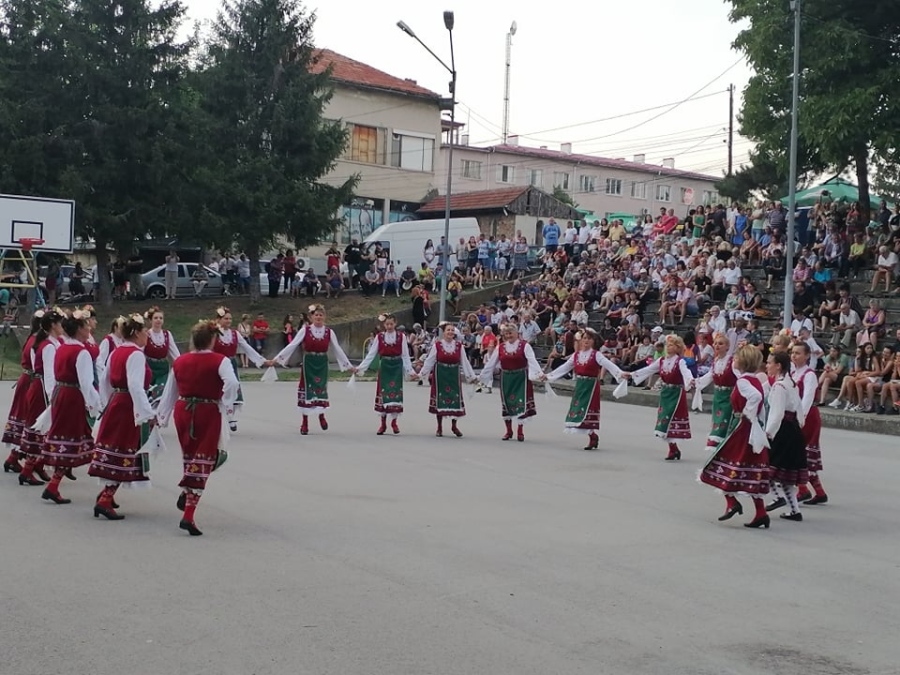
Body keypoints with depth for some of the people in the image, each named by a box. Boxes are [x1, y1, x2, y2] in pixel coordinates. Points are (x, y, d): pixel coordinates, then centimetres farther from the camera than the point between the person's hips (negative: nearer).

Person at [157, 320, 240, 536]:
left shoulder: (179, 362, 6)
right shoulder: (219, 361, -9)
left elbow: (169, 392, 13)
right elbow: (232, 383, -26)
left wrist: (162, 417, 23)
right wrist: (227, 405, -12)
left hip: (183, 411, 5)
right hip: (208, 413, -4)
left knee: (190, 455, 29)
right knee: (202, 462, -1)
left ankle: (185, 494, 29)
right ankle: (188, 515, -6)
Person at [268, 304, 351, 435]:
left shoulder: (329, 332, 1)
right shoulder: (305, 330, -5)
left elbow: (338, 350, 6)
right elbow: (292, 346, -6)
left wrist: (349, 365, 5)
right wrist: (275, 359, -10)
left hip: (322, 364, 1)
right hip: (308, 363, -1)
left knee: (321, 390, 2)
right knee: (307, 391, 2)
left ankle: (321, 415, 30)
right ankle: (305, 422, 13)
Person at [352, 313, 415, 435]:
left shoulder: (401, 336, -1)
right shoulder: (379, 337, 2)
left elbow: (405, 355, 2)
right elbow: (371, 354, 2)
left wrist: (410, 370, -5)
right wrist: (360, 368, -5)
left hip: (397, 367, -1)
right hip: (384, 367, 1)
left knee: (396, 393, -1)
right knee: (382, 393, 2)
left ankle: (394, 422, 14)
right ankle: (383, 423, 12)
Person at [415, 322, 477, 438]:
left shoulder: (459, 345, 1)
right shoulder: (437, 345, -4)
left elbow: (464, 362, 5)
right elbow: (429, 361, -1)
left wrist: (471, 376, 4)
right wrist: (420, 374, -3)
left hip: (454, 375, 2)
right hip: (440, 375, -2)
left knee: (455, 399, 1)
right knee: (440, 400, 3)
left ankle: (454, 425, 17)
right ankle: (439, 427, 15)